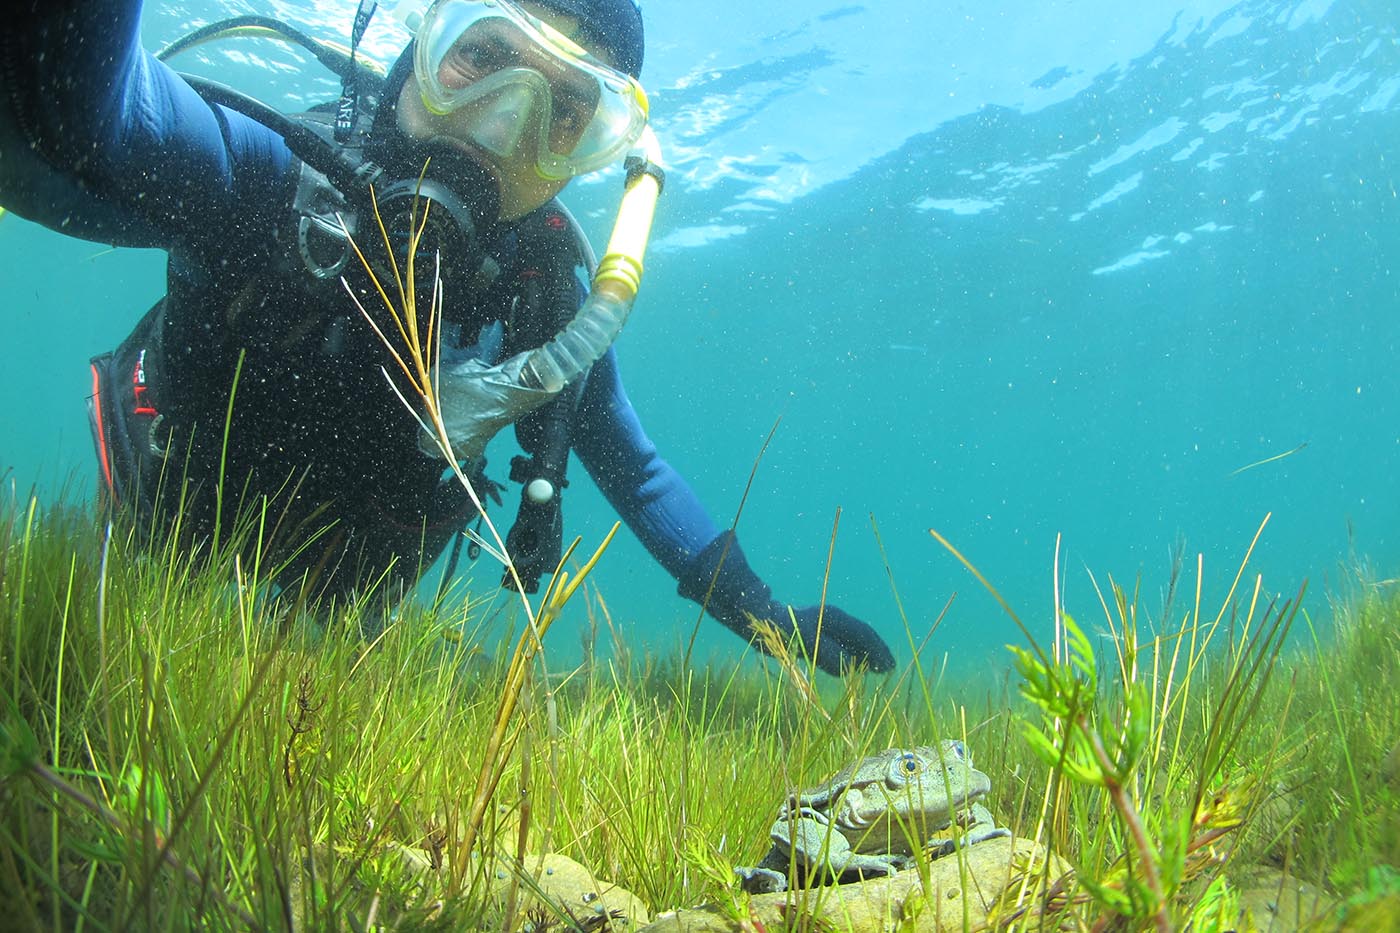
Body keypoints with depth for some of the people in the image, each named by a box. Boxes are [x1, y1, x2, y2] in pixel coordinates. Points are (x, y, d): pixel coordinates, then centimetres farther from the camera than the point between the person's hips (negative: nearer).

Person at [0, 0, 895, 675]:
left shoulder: (549, 299, -21)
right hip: (165, 567, -2)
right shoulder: (282, 179, -35)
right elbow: (81, 124, -58)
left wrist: (762, 614, -6)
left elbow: (631, 466, -6)